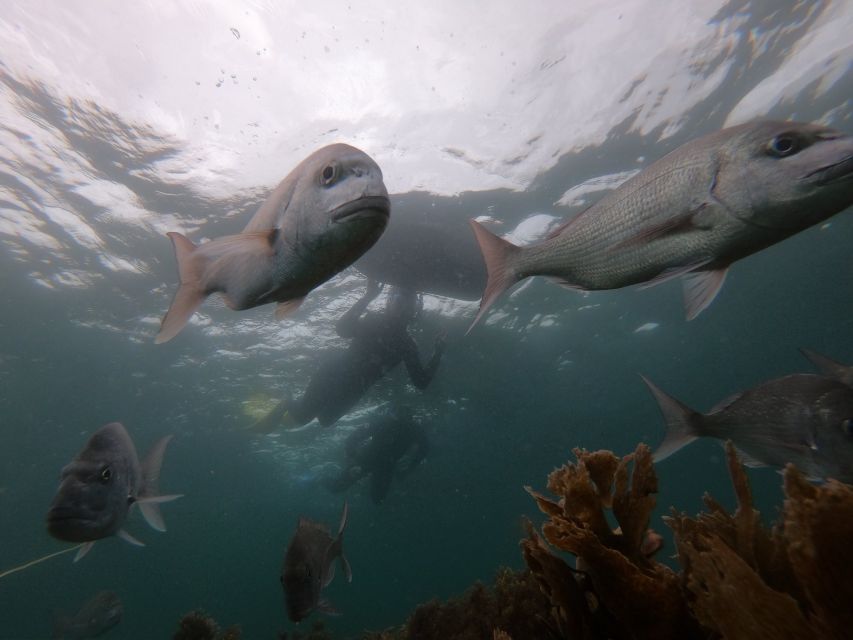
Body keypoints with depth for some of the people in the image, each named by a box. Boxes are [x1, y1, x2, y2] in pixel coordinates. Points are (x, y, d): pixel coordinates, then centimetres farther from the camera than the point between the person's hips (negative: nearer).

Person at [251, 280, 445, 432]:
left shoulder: (407, 344, -4)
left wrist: (437, 356, -20)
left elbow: (421, 382, -8)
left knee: (325, 420, 22)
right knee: (302, 415, -8)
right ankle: (286, 405, 23)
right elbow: (342, 329, -32)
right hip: (335, 373, -4)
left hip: (354, 390, 5)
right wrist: (367, 297, -36)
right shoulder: (373, 321, -14)